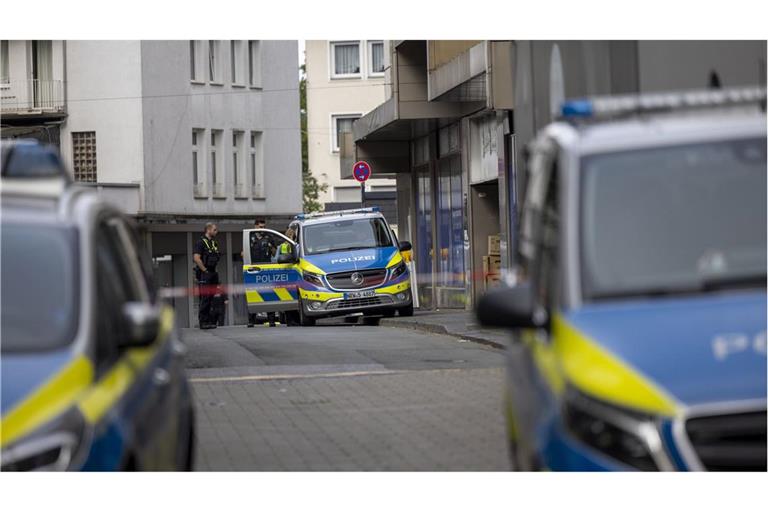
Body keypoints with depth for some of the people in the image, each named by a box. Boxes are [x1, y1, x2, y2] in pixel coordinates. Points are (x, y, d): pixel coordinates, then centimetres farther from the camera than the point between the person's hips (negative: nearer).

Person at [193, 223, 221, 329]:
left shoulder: (214, 243, 18)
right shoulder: (201, 242, -8)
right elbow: (196, 258, -17)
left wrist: (214, 271, 16)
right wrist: (205, 270, -16)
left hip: (212, 274, 8)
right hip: (204, 275, -8)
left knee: (210, 298, 9)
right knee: (205, 298, -9)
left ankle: (209, 321, 13)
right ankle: (203, 322, -8)